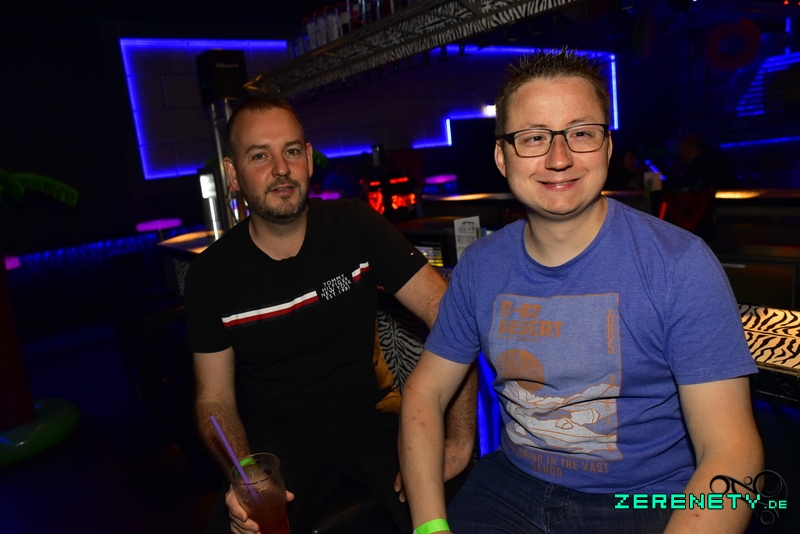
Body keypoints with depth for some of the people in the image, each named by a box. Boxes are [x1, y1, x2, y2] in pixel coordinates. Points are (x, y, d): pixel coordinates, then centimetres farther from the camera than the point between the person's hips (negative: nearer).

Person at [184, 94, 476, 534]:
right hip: (276, 434, 0)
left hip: (368, 414, 0)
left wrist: (460, 439, -21)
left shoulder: (357, 227, -10)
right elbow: (215, 398, 0)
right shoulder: (211, 274, -5)